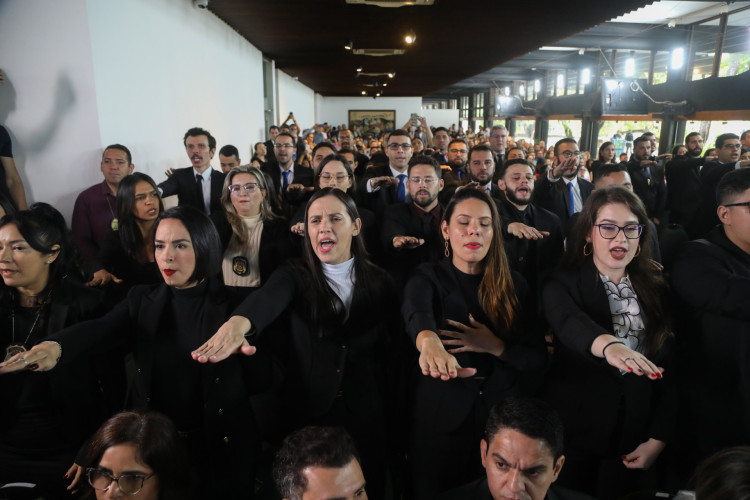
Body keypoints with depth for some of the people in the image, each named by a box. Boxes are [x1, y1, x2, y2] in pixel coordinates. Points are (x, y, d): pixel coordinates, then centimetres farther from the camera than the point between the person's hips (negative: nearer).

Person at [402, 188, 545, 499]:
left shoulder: (514, 284, 2)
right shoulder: (427, 278, -5)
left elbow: (538, 357, -1)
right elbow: (416, 315, -29)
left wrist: (495, 346, -20)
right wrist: (430, 342, -51)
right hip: (440, 419, -2)